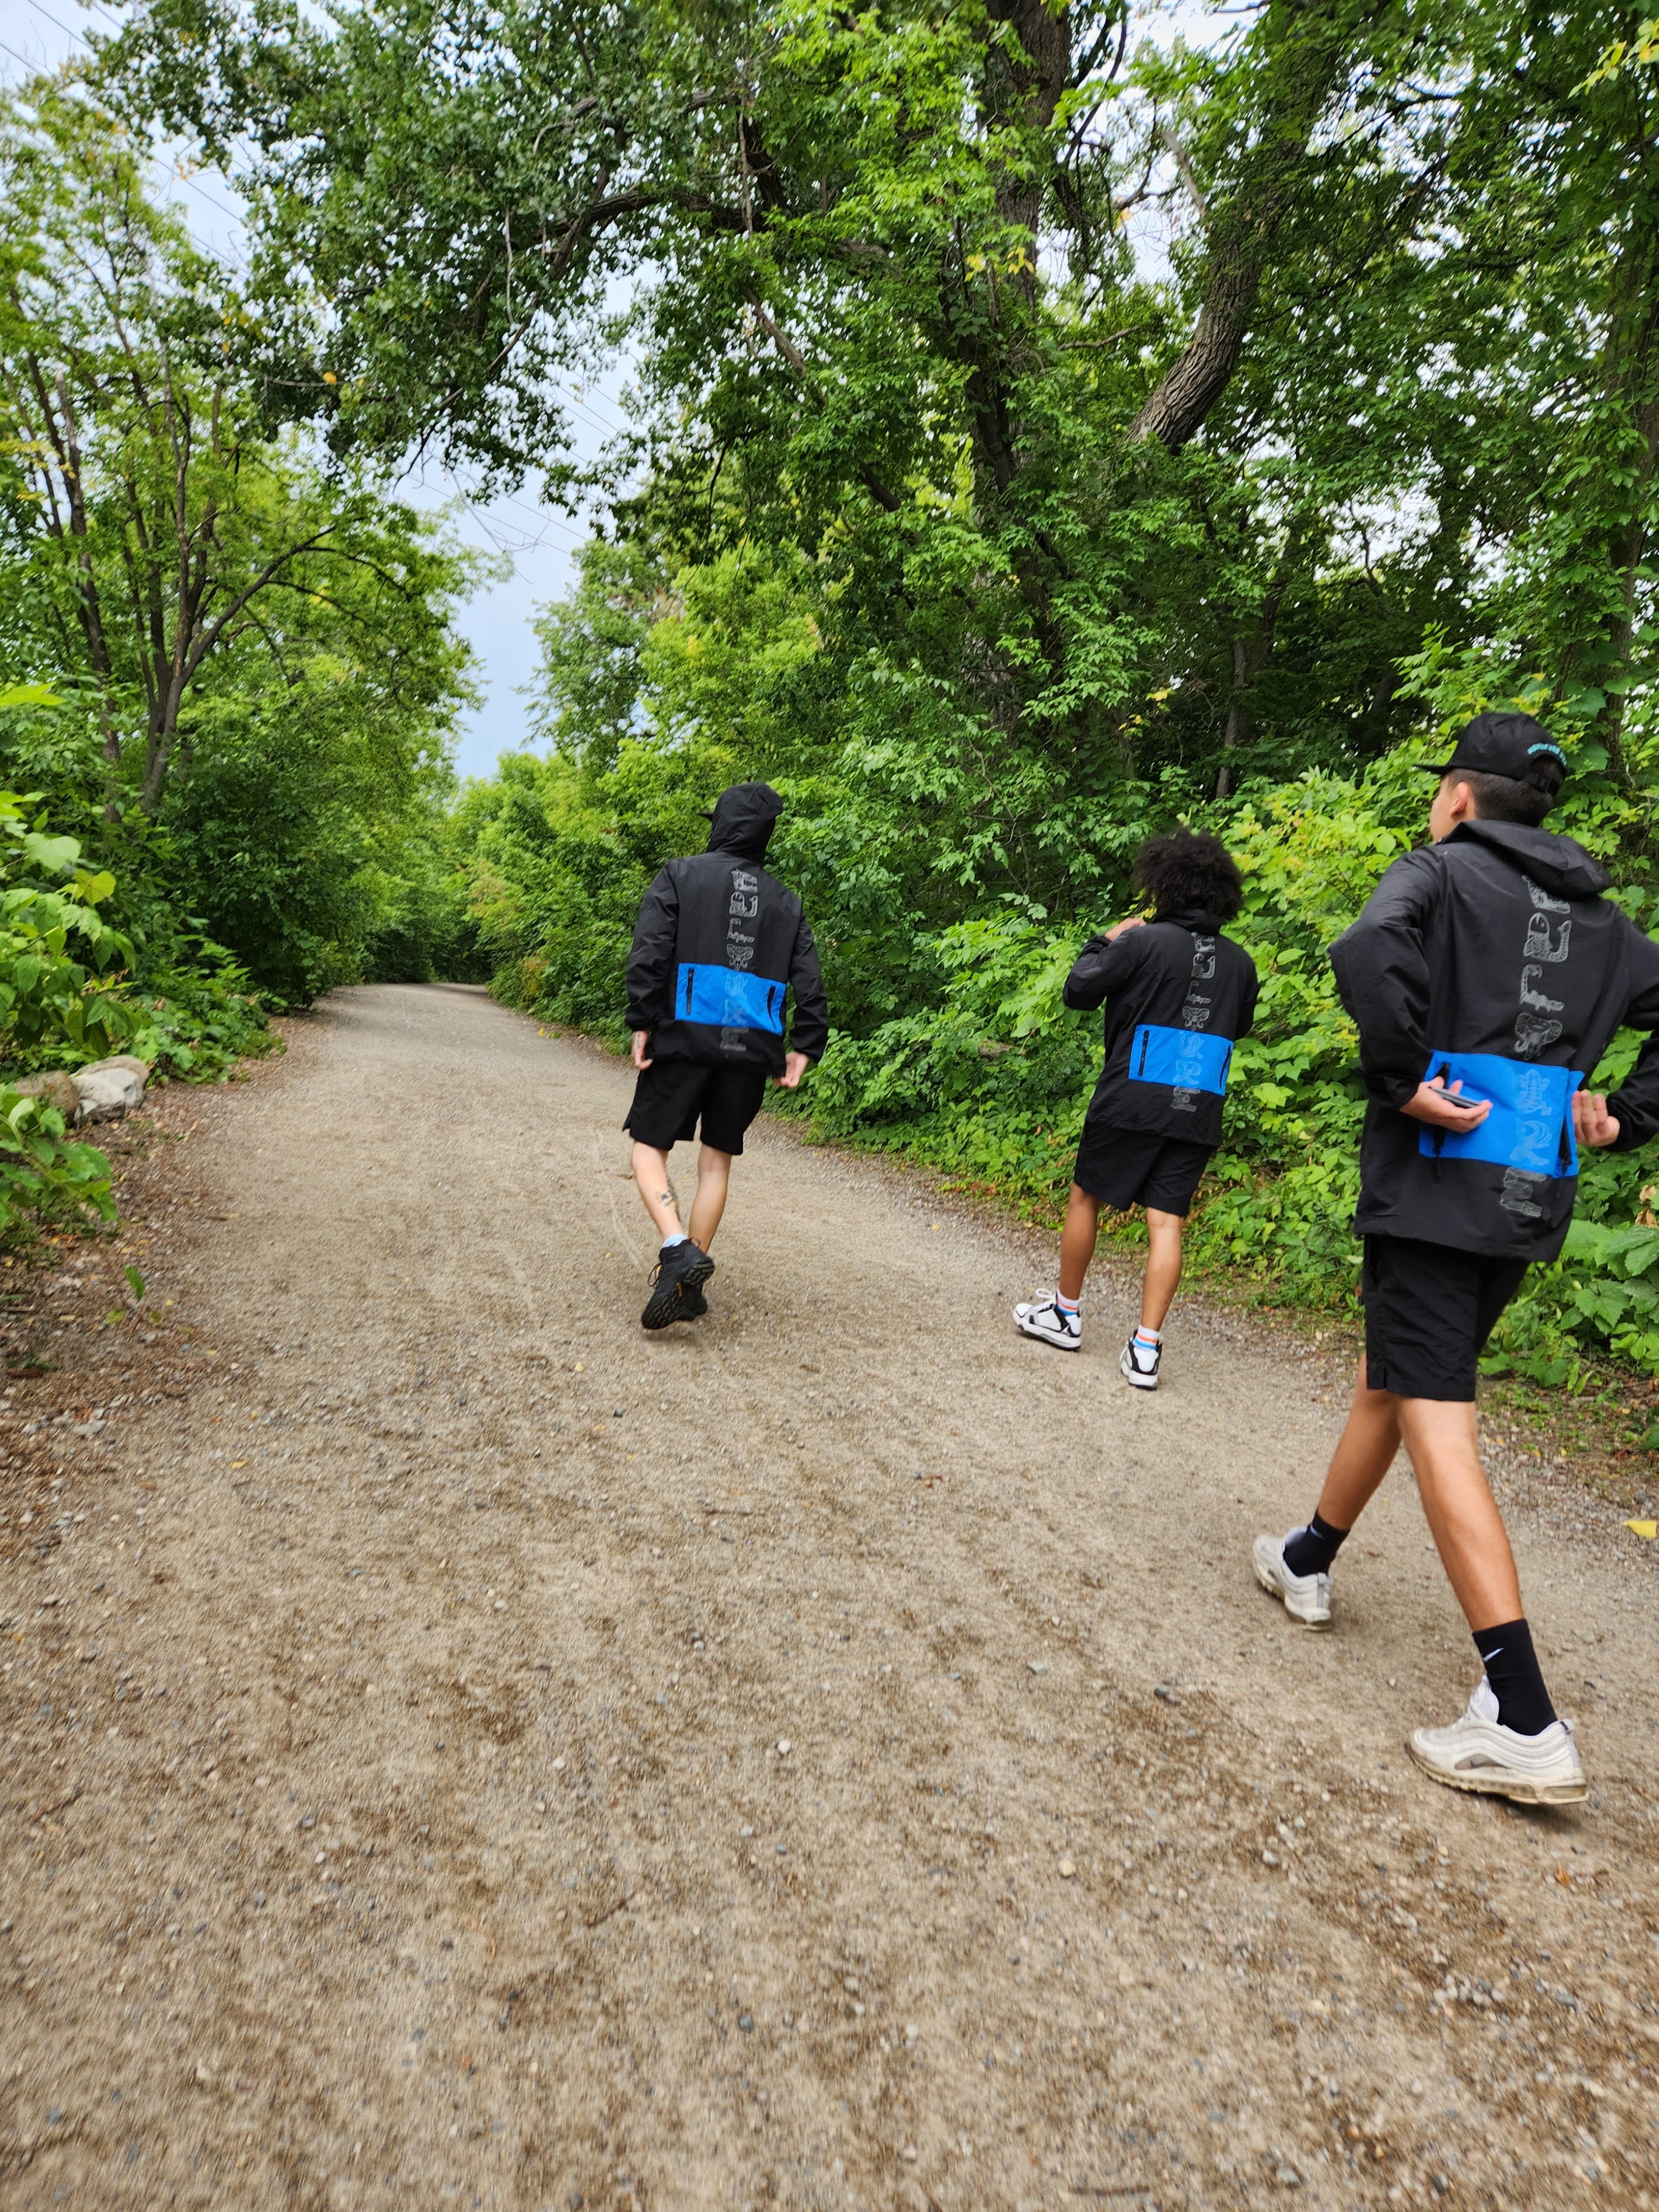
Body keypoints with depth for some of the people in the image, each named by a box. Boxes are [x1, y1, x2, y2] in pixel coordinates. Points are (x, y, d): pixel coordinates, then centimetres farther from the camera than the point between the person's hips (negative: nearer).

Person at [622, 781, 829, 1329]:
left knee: (649, 1145, 8)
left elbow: (649, 954, -9)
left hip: (685, 1038, -3)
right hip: (751, 1049, 3)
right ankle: (689, 1284, 15)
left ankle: (678, 1248, -16)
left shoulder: (680, 876, 3)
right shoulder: (786, 903, 13)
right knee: (718, 1159, 12)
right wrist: (805, 1049, 10)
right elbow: (810, 985, 6)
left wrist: (642, 1023, -7)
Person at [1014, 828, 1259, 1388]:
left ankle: (1065, 1313, 26)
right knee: (1166, 1222, 4)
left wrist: (1103, 943, 10)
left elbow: (1078, 990, -4)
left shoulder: (1145, 942, -11)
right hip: (1198, 1114, 4)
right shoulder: (1240, 962, 6)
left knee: (1085, 1197, 13)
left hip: (1132, 1102, -4)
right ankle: (1145, 1347, 1)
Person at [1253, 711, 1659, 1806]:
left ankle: (1524, 1722, -9)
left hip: (1437, 1190, -8)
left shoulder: (1442, 870, -3)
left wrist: (1405, 1079, -18)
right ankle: (1309, 1561, 40)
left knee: (1436, 1421, -7)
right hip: (1531, 1206, 8)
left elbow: (1367, 951, -26)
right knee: (1387, 1378, 22)